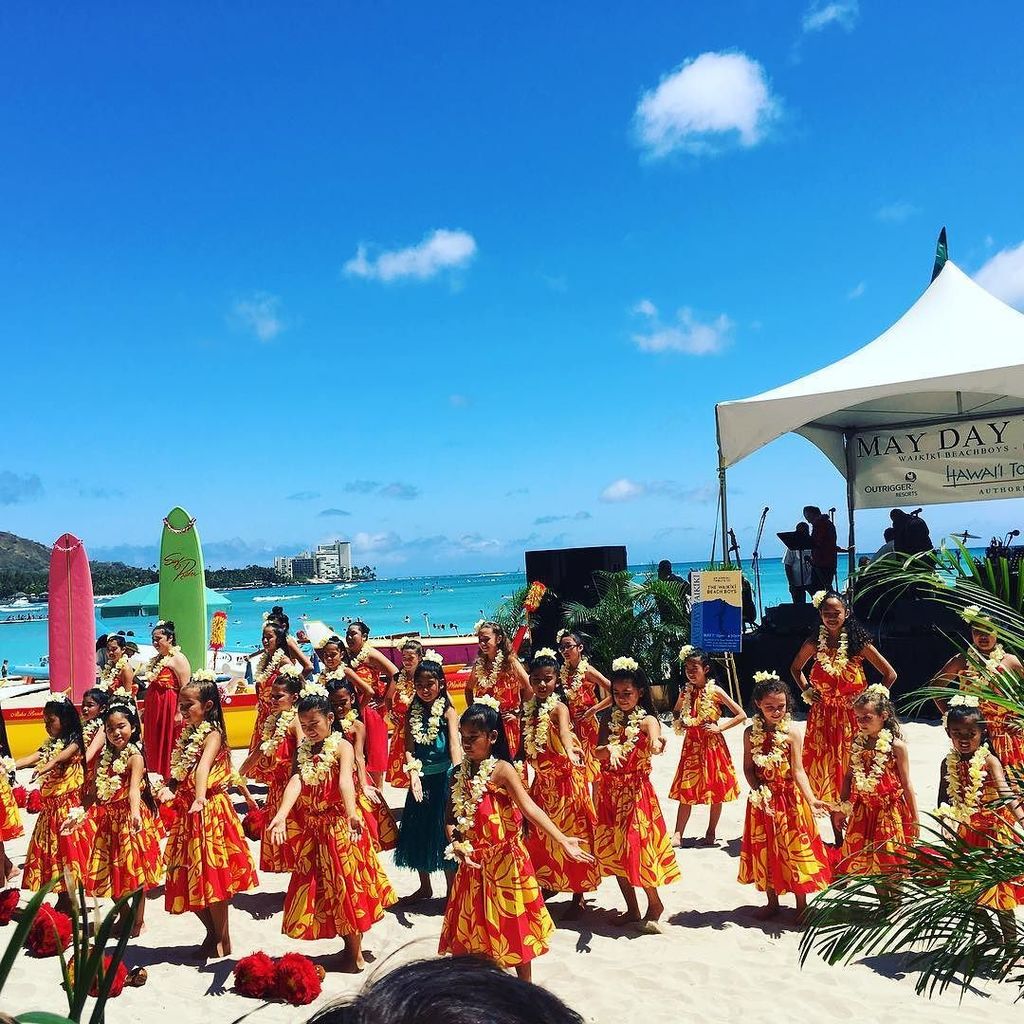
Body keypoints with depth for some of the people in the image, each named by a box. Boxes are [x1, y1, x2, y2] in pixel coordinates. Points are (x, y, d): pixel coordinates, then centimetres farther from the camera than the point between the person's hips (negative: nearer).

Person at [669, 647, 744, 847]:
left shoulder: (715, 691, -11)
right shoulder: (686, 692, 2)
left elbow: (742, 715, -10)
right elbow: (676, 712, 22)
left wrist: (719, 728, -14)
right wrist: (679, 723, 1)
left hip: (712, 744, -3)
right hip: (691, 744, 4)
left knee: (715, 789, 6)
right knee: (686, 790, 4)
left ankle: (711, 832, 19)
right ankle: (677, 834, 5)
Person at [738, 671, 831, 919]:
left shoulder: (792, 732, -12)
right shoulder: (751, 733, -4)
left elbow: (798, 770, -17)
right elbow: (748, 768, -2)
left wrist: (811, 798, -30)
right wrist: (758, 790, -18)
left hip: (789, 798, -3)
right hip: (762, 801, 3)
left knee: (795, 850, 4)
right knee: (765, 851, 13)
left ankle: (801, 905, 20)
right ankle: (772, 902, 31)